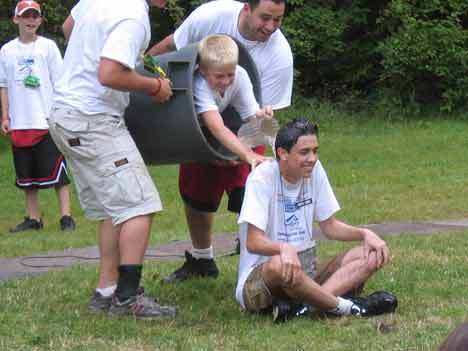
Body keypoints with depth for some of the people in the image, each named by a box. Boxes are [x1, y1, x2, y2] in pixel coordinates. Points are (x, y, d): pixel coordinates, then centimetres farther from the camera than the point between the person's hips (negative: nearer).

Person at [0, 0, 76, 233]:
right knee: (26, 176, 8)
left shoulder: (48, 46, 2)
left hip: (48, 122, -3)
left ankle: (66, 217, -3)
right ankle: (33, 219, 15)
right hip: (20, 124, 4)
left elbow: (59, 83, 2)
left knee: (57, 172, -5)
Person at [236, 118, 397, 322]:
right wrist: (284, 248, -44)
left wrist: (365, 234, -5)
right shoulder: (262, 178, -15)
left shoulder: (315, 170, 3)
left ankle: (302, 305, -30)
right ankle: (347, 308, -23)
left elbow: (329, 226, 13)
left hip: (306, 271, 7)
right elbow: (253, 242, -23)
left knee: (374, 254, -10)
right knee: (279, 265, -41)